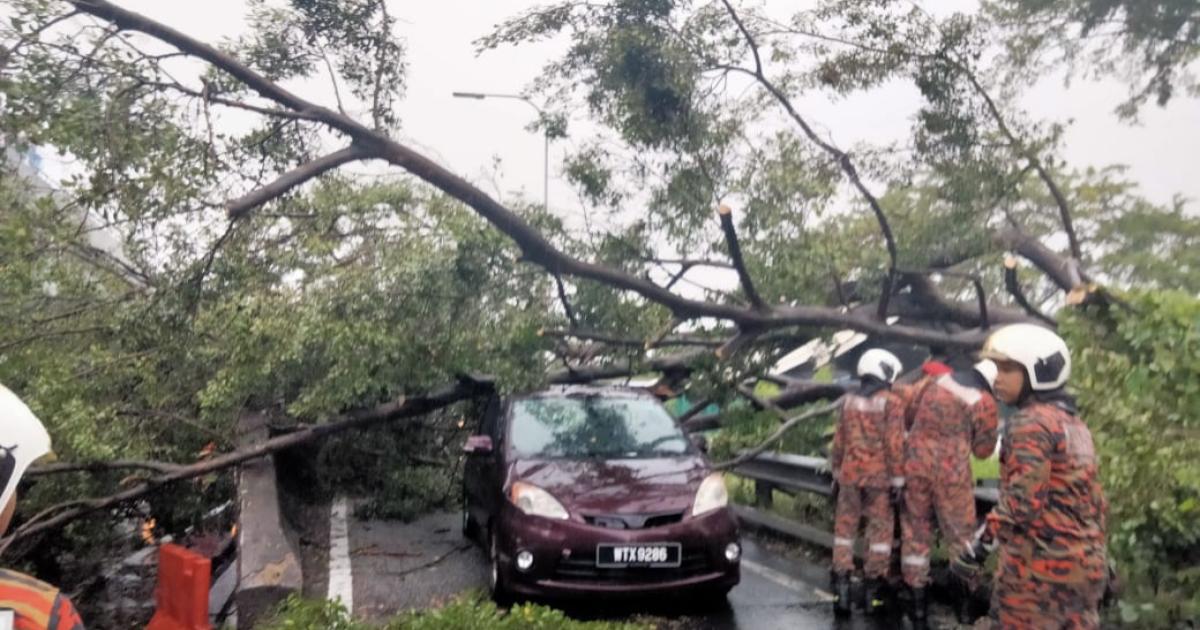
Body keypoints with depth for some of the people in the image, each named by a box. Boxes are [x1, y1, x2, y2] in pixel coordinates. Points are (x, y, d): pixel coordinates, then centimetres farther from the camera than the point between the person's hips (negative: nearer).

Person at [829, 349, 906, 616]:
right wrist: (898, 479, -7)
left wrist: (836, 472, 17)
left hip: (850, 473, 4)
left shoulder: (849, 400, 8)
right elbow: (894, 443, -12)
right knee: (880, 528, 5)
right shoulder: (891, 402, -7)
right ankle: (872, 588, 7)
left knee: (845, 526, 9)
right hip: (879, 475, -4)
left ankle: (841, 586, 4)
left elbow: (839, 440, 10)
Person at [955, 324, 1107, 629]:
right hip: (1084, 564, 9)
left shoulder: (1030, 423, -14)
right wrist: (1096, 552, 24)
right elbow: (1095, 500, 18)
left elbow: (1022, 499, -21)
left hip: (1038, 564, -9)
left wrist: (981, 541, -14)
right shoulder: (1075, 424, 15)